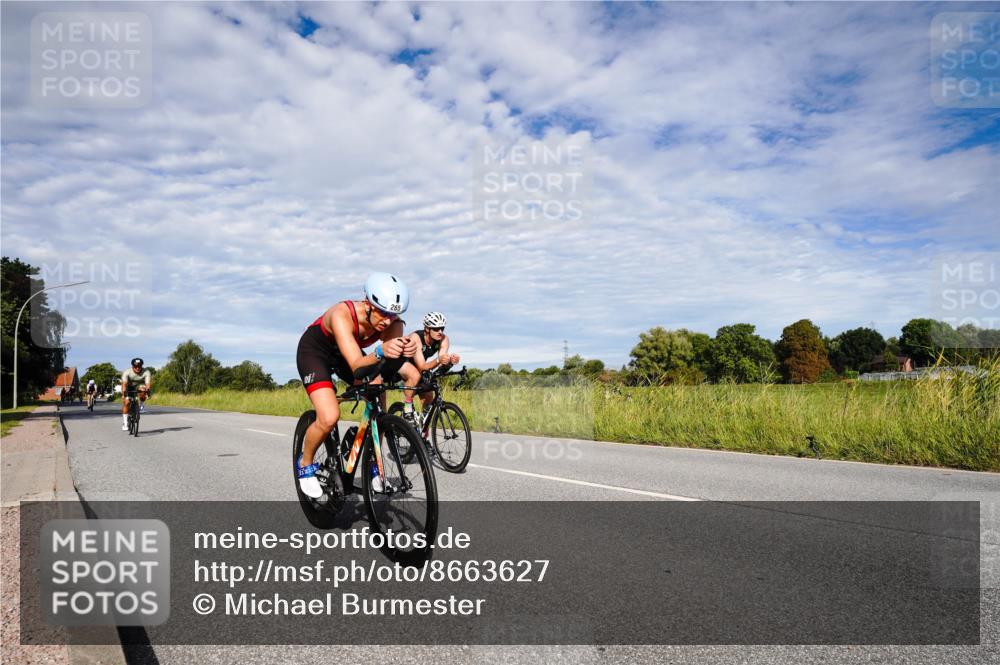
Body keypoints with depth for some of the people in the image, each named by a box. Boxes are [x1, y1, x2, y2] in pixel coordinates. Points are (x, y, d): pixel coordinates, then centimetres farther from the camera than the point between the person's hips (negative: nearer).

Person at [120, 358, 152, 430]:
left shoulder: (146, 372, -27)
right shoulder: (127, 372, -27)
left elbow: (148, 383, -39)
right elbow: (124, 383, -38)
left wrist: (147, 390, -60)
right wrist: (123, 392, -55)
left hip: (140, 386, 0)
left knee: (143, 390, -35)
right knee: (126, 403, -15)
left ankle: (140, 404, -5)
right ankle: (125, 423, -4)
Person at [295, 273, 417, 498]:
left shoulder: (391, 323, -26)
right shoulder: (342, 314, -39)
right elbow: (356, 366, -48)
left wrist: (405, 351, -63)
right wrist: (380, 352, -68)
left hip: (344, 353, 5)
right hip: (314, 351, -5)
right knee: (329, 418, -23)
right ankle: (305, 464, 6)